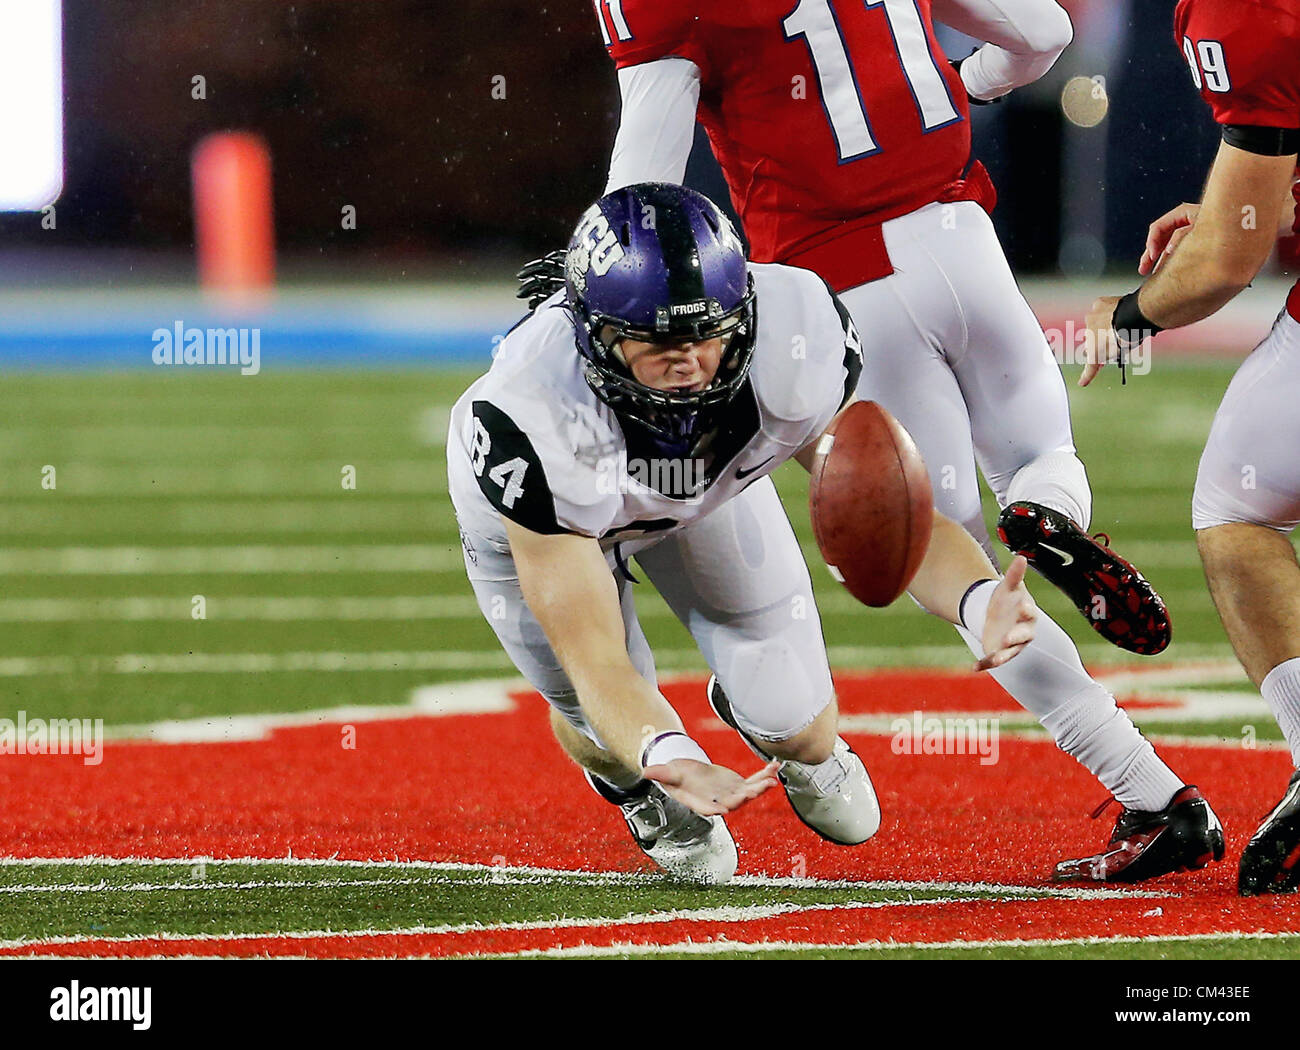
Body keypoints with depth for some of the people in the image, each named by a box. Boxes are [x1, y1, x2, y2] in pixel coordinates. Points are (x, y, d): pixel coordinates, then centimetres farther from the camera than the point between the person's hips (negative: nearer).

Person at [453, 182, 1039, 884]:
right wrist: (667, 758, -67)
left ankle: (772, 722, 39)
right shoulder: (532, 423, -47)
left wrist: (980, 601, -53)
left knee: (796, 729, 0)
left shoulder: (798, 345, -40)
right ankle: (643, 790, 34)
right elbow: (595, 660, -46)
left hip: (710, 482, 2)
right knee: (606, 730, -5)